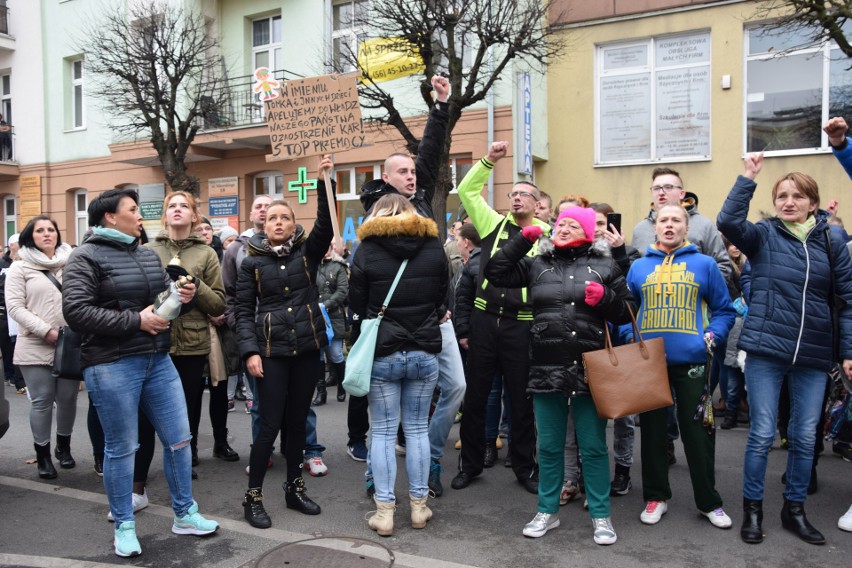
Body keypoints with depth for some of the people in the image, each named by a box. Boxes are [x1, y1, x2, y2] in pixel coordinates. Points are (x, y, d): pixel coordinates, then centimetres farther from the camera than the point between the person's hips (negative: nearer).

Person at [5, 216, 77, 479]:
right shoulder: (20, 267, 3)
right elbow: (15, 306, -5)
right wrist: (47, 331, -14)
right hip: (36, 347, -2)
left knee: (68, 398, 8)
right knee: (42, 401, 1)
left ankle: (64, 447, 28)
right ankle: (43, 454, 17)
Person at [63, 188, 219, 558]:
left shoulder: (148, 255, 13)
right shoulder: (86, 257, -8)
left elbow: (166, 297, 21)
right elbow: (75, 312, -19)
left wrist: (184, 297, -2)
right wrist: (135, 320, -20)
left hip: (158, 360, 6)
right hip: (111, 366, -6)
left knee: (178, 439, 9)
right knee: (121, 449, 5)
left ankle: (184, 514, 26)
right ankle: (124, 526, 24)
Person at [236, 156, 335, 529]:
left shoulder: (307, 252, 4)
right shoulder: (252, 262, 3)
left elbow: (326, 223, -14)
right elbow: (243, 311, 2)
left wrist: (324, 181, -23)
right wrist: (250, 351, -9)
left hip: (307, 349, 2)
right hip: (271, 352, -2)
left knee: (297, 422, 13)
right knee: (270, 425, -2)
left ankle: (294, 488, 28)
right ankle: (253, 496, 13)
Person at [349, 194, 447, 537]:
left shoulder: (367, 248, -5)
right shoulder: (434, 246, 2)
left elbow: (356, 304, 1)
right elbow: (442, 299, 11)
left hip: (382, 353, -2)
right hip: (424, 352, 2)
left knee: (382, 432, 7)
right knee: (417, 429, 12)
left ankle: (384, 512, 12)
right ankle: (419, 508, 20)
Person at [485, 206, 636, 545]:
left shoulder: (605, 266, 6)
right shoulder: (537, 265, 9)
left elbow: (627, 313, 8)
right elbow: (495, 273, 2)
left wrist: (605, 298, -12)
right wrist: (522, 240, 0)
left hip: (590, 371, -2)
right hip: (546, 370, 2)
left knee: (593, 447, 8)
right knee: (549, 447, 13)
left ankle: (600, 516, 23)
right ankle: (547, 511, 28)